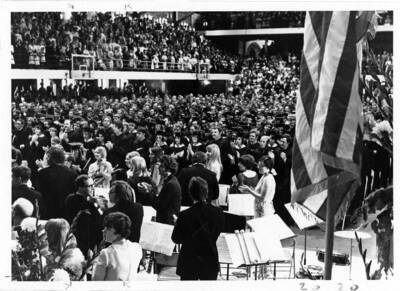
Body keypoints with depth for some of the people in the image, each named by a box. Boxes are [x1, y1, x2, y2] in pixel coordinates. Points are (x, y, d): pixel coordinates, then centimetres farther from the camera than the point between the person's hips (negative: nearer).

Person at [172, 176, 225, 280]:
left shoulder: (185, 215, -19)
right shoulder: (218, 213, -12)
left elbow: (176, 239, -6)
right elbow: (216, 234, 3)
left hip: (189, 264, -2)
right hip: (210, 264, 2)